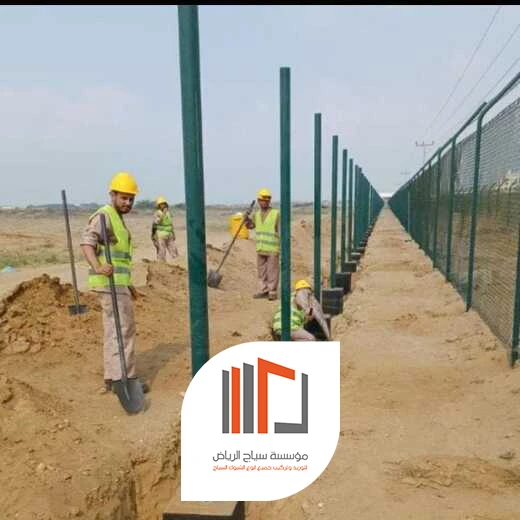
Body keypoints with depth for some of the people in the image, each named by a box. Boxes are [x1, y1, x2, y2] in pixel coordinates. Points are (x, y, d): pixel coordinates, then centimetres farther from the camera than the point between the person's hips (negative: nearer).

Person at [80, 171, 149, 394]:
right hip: (110, 282, -10)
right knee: (125, 329, -5)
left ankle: (113, 379, 18)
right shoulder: (103, 215, -12)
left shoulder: (116, 219, 20)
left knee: (113, 331, 12)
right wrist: (98, 268, -47)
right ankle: (125, 379, 2)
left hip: (114, 282, 10)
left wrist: (127, 284, 26)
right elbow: (87, 242, -29)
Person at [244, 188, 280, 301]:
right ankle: (263, 290, 23)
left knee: (272, 271, -1)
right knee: (261, 270, 12)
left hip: (272, 249, -6)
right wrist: (247, 218, 1)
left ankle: (273, 292, 8)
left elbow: (281, 231, -7)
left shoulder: (276, 214, -6)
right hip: (260, 248, 6)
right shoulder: (256, 214, 11)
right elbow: (250, 226, 22)